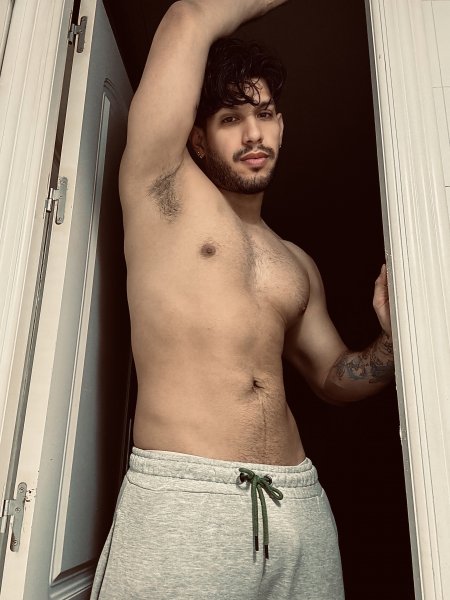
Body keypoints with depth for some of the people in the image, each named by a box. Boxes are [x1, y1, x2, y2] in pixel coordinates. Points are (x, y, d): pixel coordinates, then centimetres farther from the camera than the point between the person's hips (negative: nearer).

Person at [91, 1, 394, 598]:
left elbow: (333, 378, 21)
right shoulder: (162, 189, 3)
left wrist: (393, 337, 2)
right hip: (179, 499, -4)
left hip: (300, 504, 5)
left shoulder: (298, 266, 15)